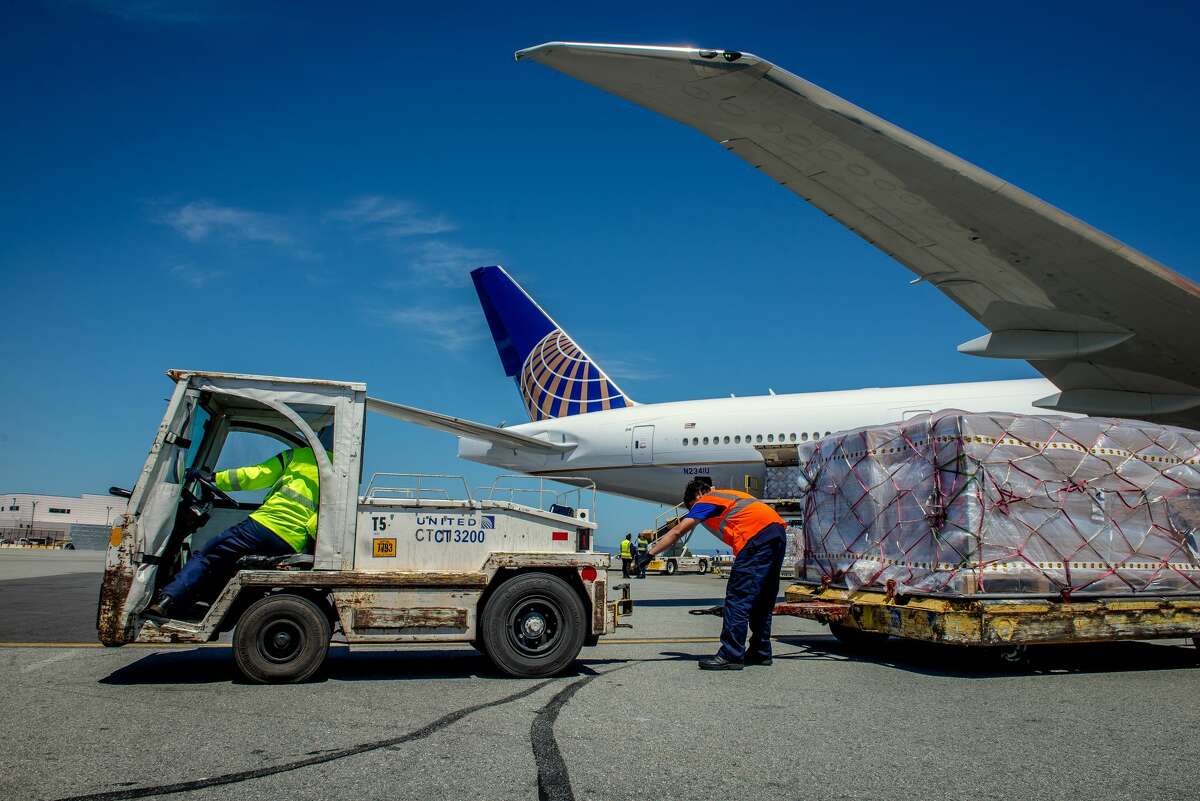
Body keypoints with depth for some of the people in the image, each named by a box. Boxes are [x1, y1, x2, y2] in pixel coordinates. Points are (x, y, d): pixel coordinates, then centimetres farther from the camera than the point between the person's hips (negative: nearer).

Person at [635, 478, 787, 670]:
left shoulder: (706, 501, 11)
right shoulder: (730, 494, 33)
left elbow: (677, 531, 5)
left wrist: (649, 554, 5)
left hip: (757, 535, -8)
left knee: (737, 599, -6)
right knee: (762, 600, 16)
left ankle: (731, 655, -8)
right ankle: (761, 652, 22)